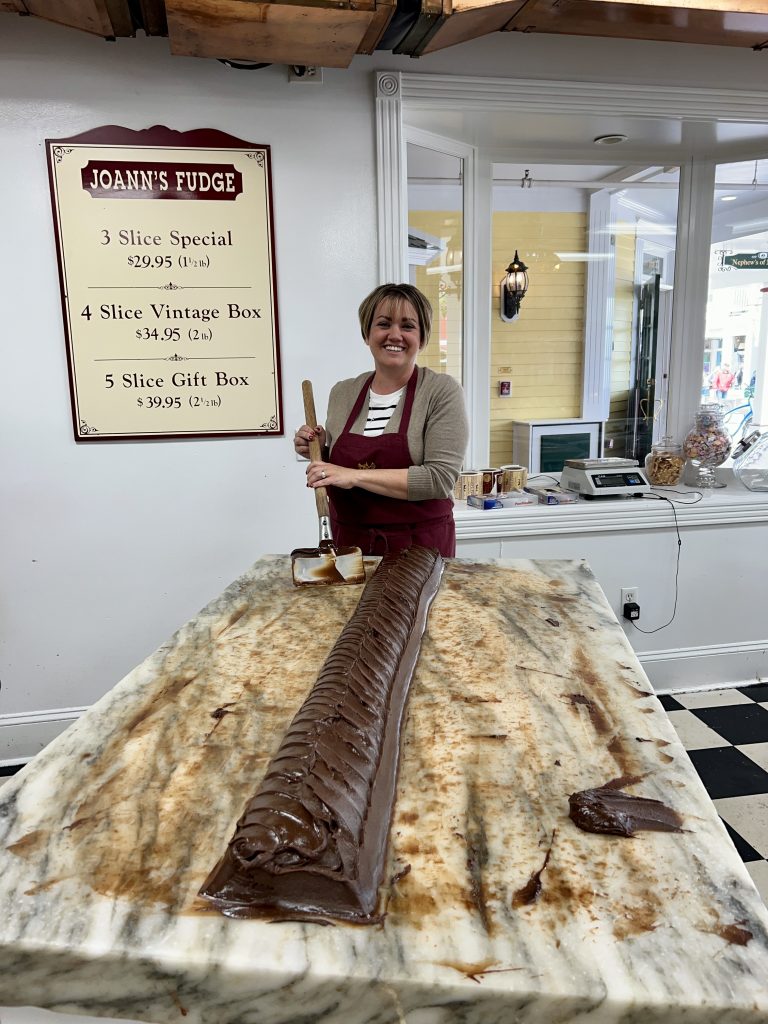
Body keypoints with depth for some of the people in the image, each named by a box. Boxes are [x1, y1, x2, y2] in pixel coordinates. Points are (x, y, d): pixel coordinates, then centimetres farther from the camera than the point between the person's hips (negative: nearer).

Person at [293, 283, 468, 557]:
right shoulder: (342, 392, 4)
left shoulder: (442, 391, -9)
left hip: (420, 546, -3)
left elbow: (440, 478, -19)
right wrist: (319, 453, -5)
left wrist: (356, 475, -22)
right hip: (349, 544, 4)